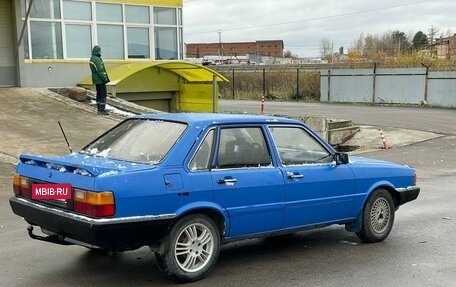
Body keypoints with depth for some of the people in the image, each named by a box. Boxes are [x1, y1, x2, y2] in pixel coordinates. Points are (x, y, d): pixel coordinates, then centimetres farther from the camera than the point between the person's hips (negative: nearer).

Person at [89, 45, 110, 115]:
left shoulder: (92, 59, 13)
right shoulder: (97, 59, -20)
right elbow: (100, 71, -23)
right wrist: (105, 79, -18)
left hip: (96, 80, 10)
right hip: (100, 80, -10)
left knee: (99, 94, 15)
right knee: (103, 94, -7)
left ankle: (99, 109, 21)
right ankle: (102, 110, -8)